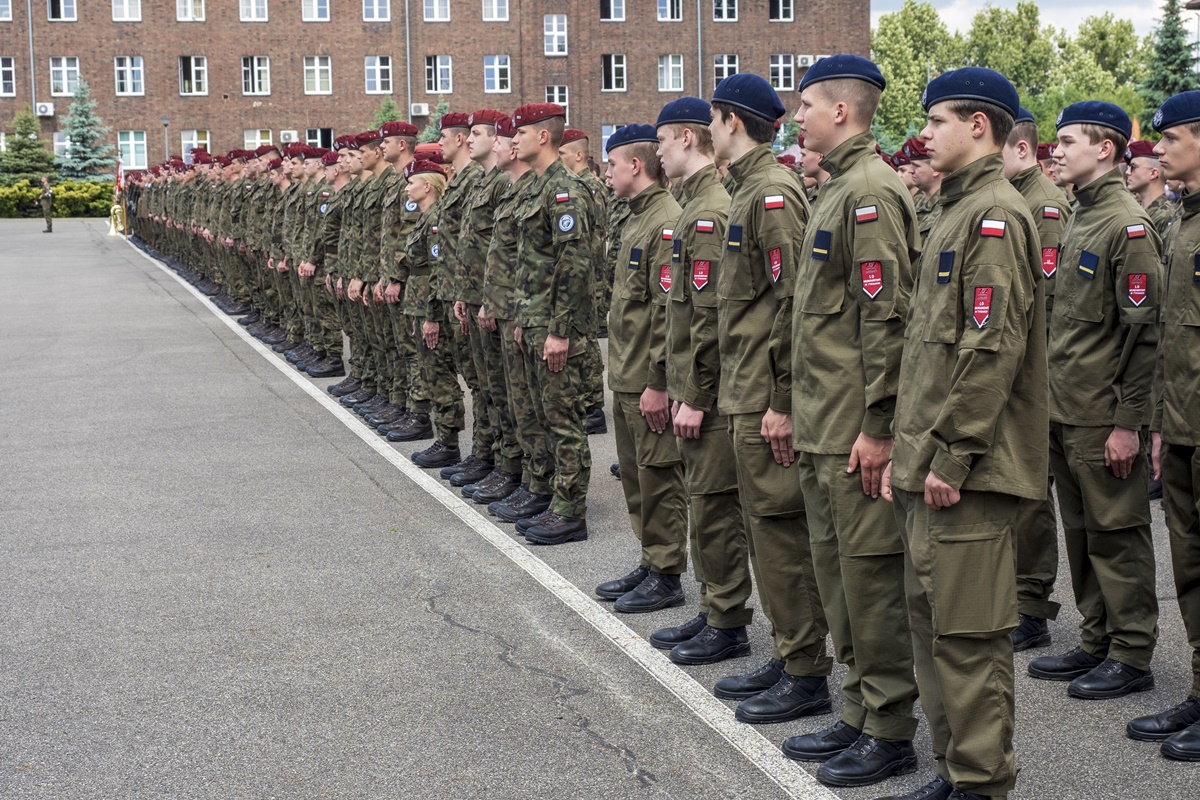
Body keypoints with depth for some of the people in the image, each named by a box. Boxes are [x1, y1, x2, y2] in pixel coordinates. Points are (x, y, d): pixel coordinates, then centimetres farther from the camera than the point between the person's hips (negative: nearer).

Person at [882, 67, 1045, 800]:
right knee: (934, 621, 15)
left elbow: (991, 350, -21)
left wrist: (952, 457, -19)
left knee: (967, 630, -4)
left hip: (969, 471, -10)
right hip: (933, 465, 10)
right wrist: (908, 451, 18)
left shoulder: (995, 215, -13)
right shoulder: (959, 212, 18)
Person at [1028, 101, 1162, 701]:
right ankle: (1096, 644, 25)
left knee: (1116, 535, 1)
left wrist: (1127, 422, -18)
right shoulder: (1076, 220, 14)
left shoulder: (1128, 225, -14)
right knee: (1080, 533, 15)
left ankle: (1132, 656, 11)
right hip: (1064, 410, 9)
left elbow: (1142, 330, -17)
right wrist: (1052, 401, 17)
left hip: (1103, 417, -9)